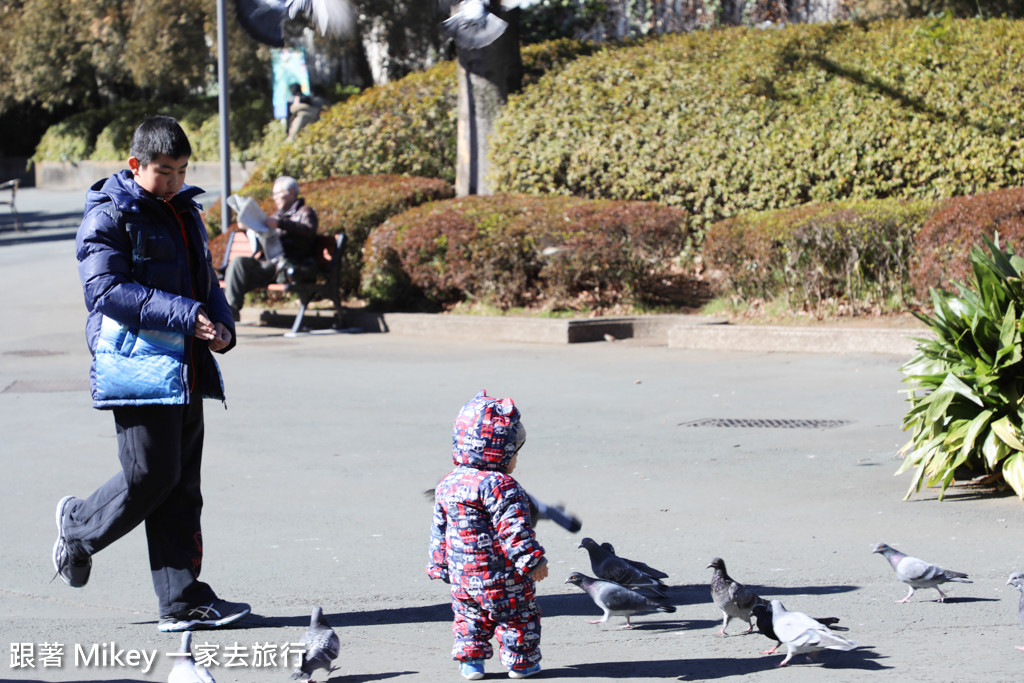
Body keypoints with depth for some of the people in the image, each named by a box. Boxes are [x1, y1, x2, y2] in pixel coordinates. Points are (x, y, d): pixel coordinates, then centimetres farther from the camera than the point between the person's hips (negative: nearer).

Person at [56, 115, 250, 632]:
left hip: (185, 369, 7)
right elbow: (105, 289, -17)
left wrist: (221, 325, 5)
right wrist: (184, 316, -22)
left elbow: (204, 280, 26)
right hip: (137, 364, -7)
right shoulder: (108, 216, -7)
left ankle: (183, 601, 7)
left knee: (182, 484, 5)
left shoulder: (185, 212, 18)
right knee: (152, 474, -9)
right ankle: (78, 528, 18)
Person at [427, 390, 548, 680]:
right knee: (518, 616, 10)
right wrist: (533, 560, -19)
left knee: (469, 617, 21)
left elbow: (439, 531, 12)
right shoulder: (500, 486, -20)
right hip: (501, 578, -6)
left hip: (461, 575, 6)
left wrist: (440, 565, 21)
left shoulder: (447, 485, 5)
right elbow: (514, 529, -24)